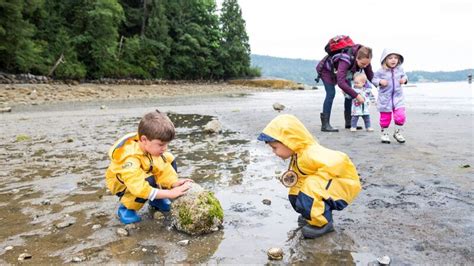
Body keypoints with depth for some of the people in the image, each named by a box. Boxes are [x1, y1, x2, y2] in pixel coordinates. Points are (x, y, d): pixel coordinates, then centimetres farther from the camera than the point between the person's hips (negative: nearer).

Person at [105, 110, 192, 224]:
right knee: (149, 182, -37)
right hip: (121, 184, -7)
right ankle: (126, 209, -8)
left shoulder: (152, 146, -21)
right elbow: (141, 188, -47)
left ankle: (156, 200, 6)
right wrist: (170, 193, -46)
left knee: (169, 159, -5)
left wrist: (174, 182, -32)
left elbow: (163, 167, -15)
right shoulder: (129, 159, -42)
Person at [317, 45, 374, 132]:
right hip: (326, 69, -7)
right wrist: (356, 96, -50)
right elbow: (341, 82, -50)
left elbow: (371, 76, -13)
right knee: (331, 93, -20)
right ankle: (325, 124, -18)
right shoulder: (346, 60, -44)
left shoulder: (364, 60, -24)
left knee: (350, 93, -3)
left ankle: (349, 122, 7)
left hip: (339, 71, 7)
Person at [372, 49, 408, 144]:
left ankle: (397, 133, 16)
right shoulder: (381, 71, -9)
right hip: (385, 98, -3)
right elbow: (374, 79, -2)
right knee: (385, 117, 6)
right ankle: (384, 133, 26)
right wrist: (380, 81, -21)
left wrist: (404, 79, -4)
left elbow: (404, 75, 18)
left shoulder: (400, 69, 3)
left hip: (398, 97, 3)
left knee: (400, 116, -6)